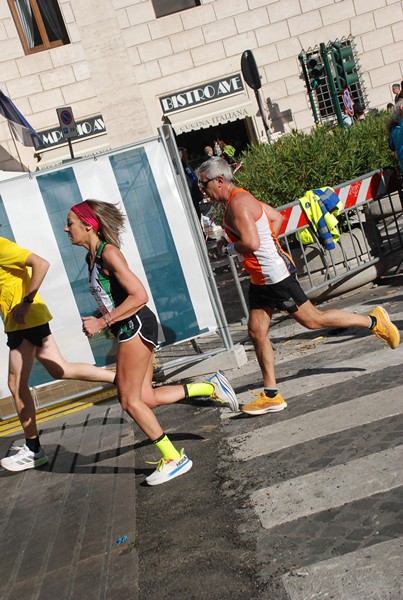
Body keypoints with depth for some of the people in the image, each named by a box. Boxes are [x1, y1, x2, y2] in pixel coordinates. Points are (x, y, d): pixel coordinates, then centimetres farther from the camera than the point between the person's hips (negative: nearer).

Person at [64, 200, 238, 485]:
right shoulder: (91, 257, 14)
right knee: (146, 398, 9)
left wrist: (102, 322, -19)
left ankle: (174, 458, 10)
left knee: (130, 400, -2)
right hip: (129, 329, 9)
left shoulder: (108, 252, -14)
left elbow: (139, 296, -21)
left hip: (135, 325, -9)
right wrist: (101, 320, 7)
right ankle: (210, 387, 19)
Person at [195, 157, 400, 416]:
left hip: (274, 274, -10)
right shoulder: (240, 199, 15)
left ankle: (373, 321, 20)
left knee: (313, 319, 1)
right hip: (261, 277, 11)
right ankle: (271, 396, 13)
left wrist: (227, 247, -11)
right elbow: (277, 217, 24)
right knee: (257, 332, 7)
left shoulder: (238, 203, -18)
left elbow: (251, 243, -29)